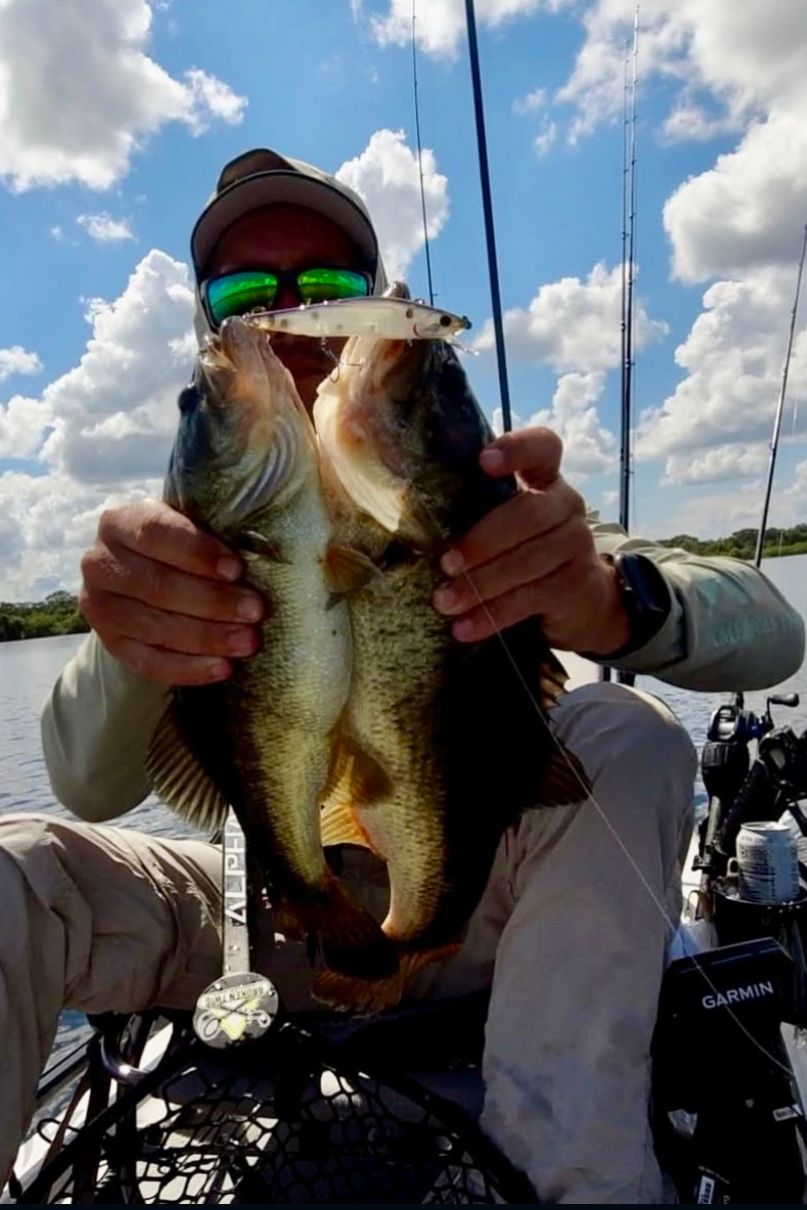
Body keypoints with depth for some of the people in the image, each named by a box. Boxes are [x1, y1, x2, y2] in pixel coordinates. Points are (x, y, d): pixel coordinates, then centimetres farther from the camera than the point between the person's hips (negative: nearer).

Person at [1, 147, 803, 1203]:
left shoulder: (471, 486, -11)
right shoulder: (199, 527, -6)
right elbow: (91, 787, -19)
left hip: (478, 900, 0)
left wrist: (616, 599, -44)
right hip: (279, 911, 1)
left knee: (629, 739, -28)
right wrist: (129, 648, -43)